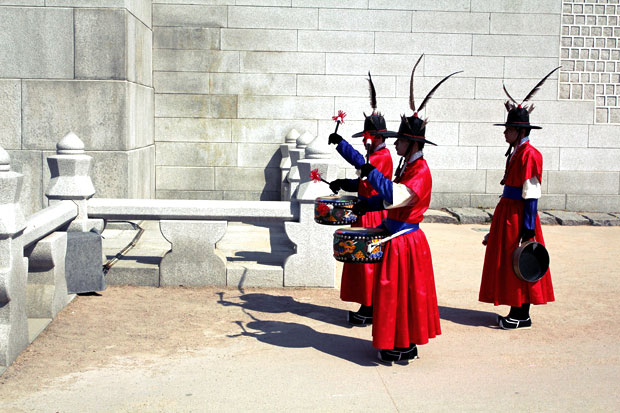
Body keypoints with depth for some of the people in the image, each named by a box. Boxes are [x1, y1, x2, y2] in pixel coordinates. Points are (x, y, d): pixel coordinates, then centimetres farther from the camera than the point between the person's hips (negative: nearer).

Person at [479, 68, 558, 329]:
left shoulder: (530, 155, -16)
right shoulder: (515, 152, 13)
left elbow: (531, 196, -19)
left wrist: (528, 229, -21)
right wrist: (498, 223, 20)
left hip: (518, 215, -10)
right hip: (507, 212, 10)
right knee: (507, 264, 14)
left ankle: (522, 317, 8)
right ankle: (517, 312, 23)